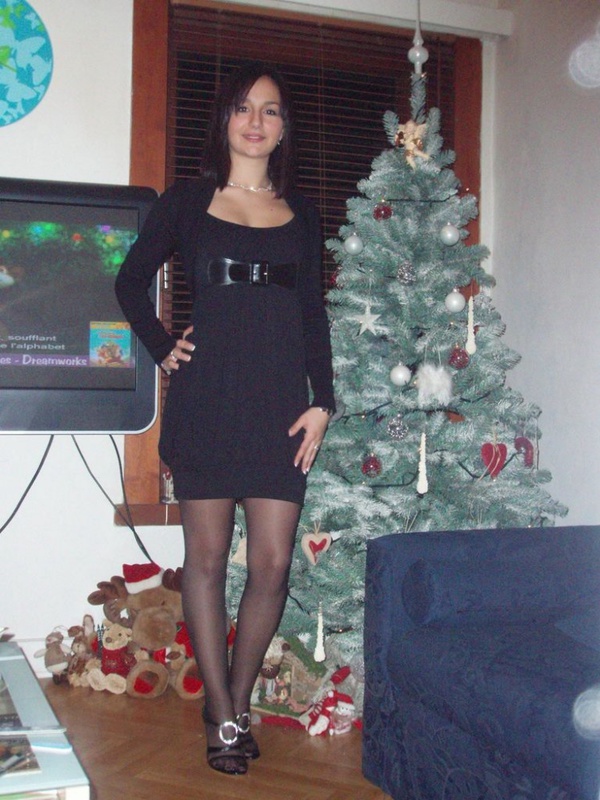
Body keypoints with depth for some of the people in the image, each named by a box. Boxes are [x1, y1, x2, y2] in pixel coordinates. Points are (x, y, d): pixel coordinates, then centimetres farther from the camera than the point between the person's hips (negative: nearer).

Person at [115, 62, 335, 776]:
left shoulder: (301, 212, 13)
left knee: (272, 563, 0)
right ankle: (223, 717, 16)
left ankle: (237, 700, 21)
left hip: (280, 402, 2)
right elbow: (131, 280, 13)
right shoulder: (188, 200, 6)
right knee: (206, 556, 3)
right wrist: (162, 349, 2)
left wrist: (322, 400, 4)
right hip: (207, 399, -2)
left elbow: (314, 313, 12)